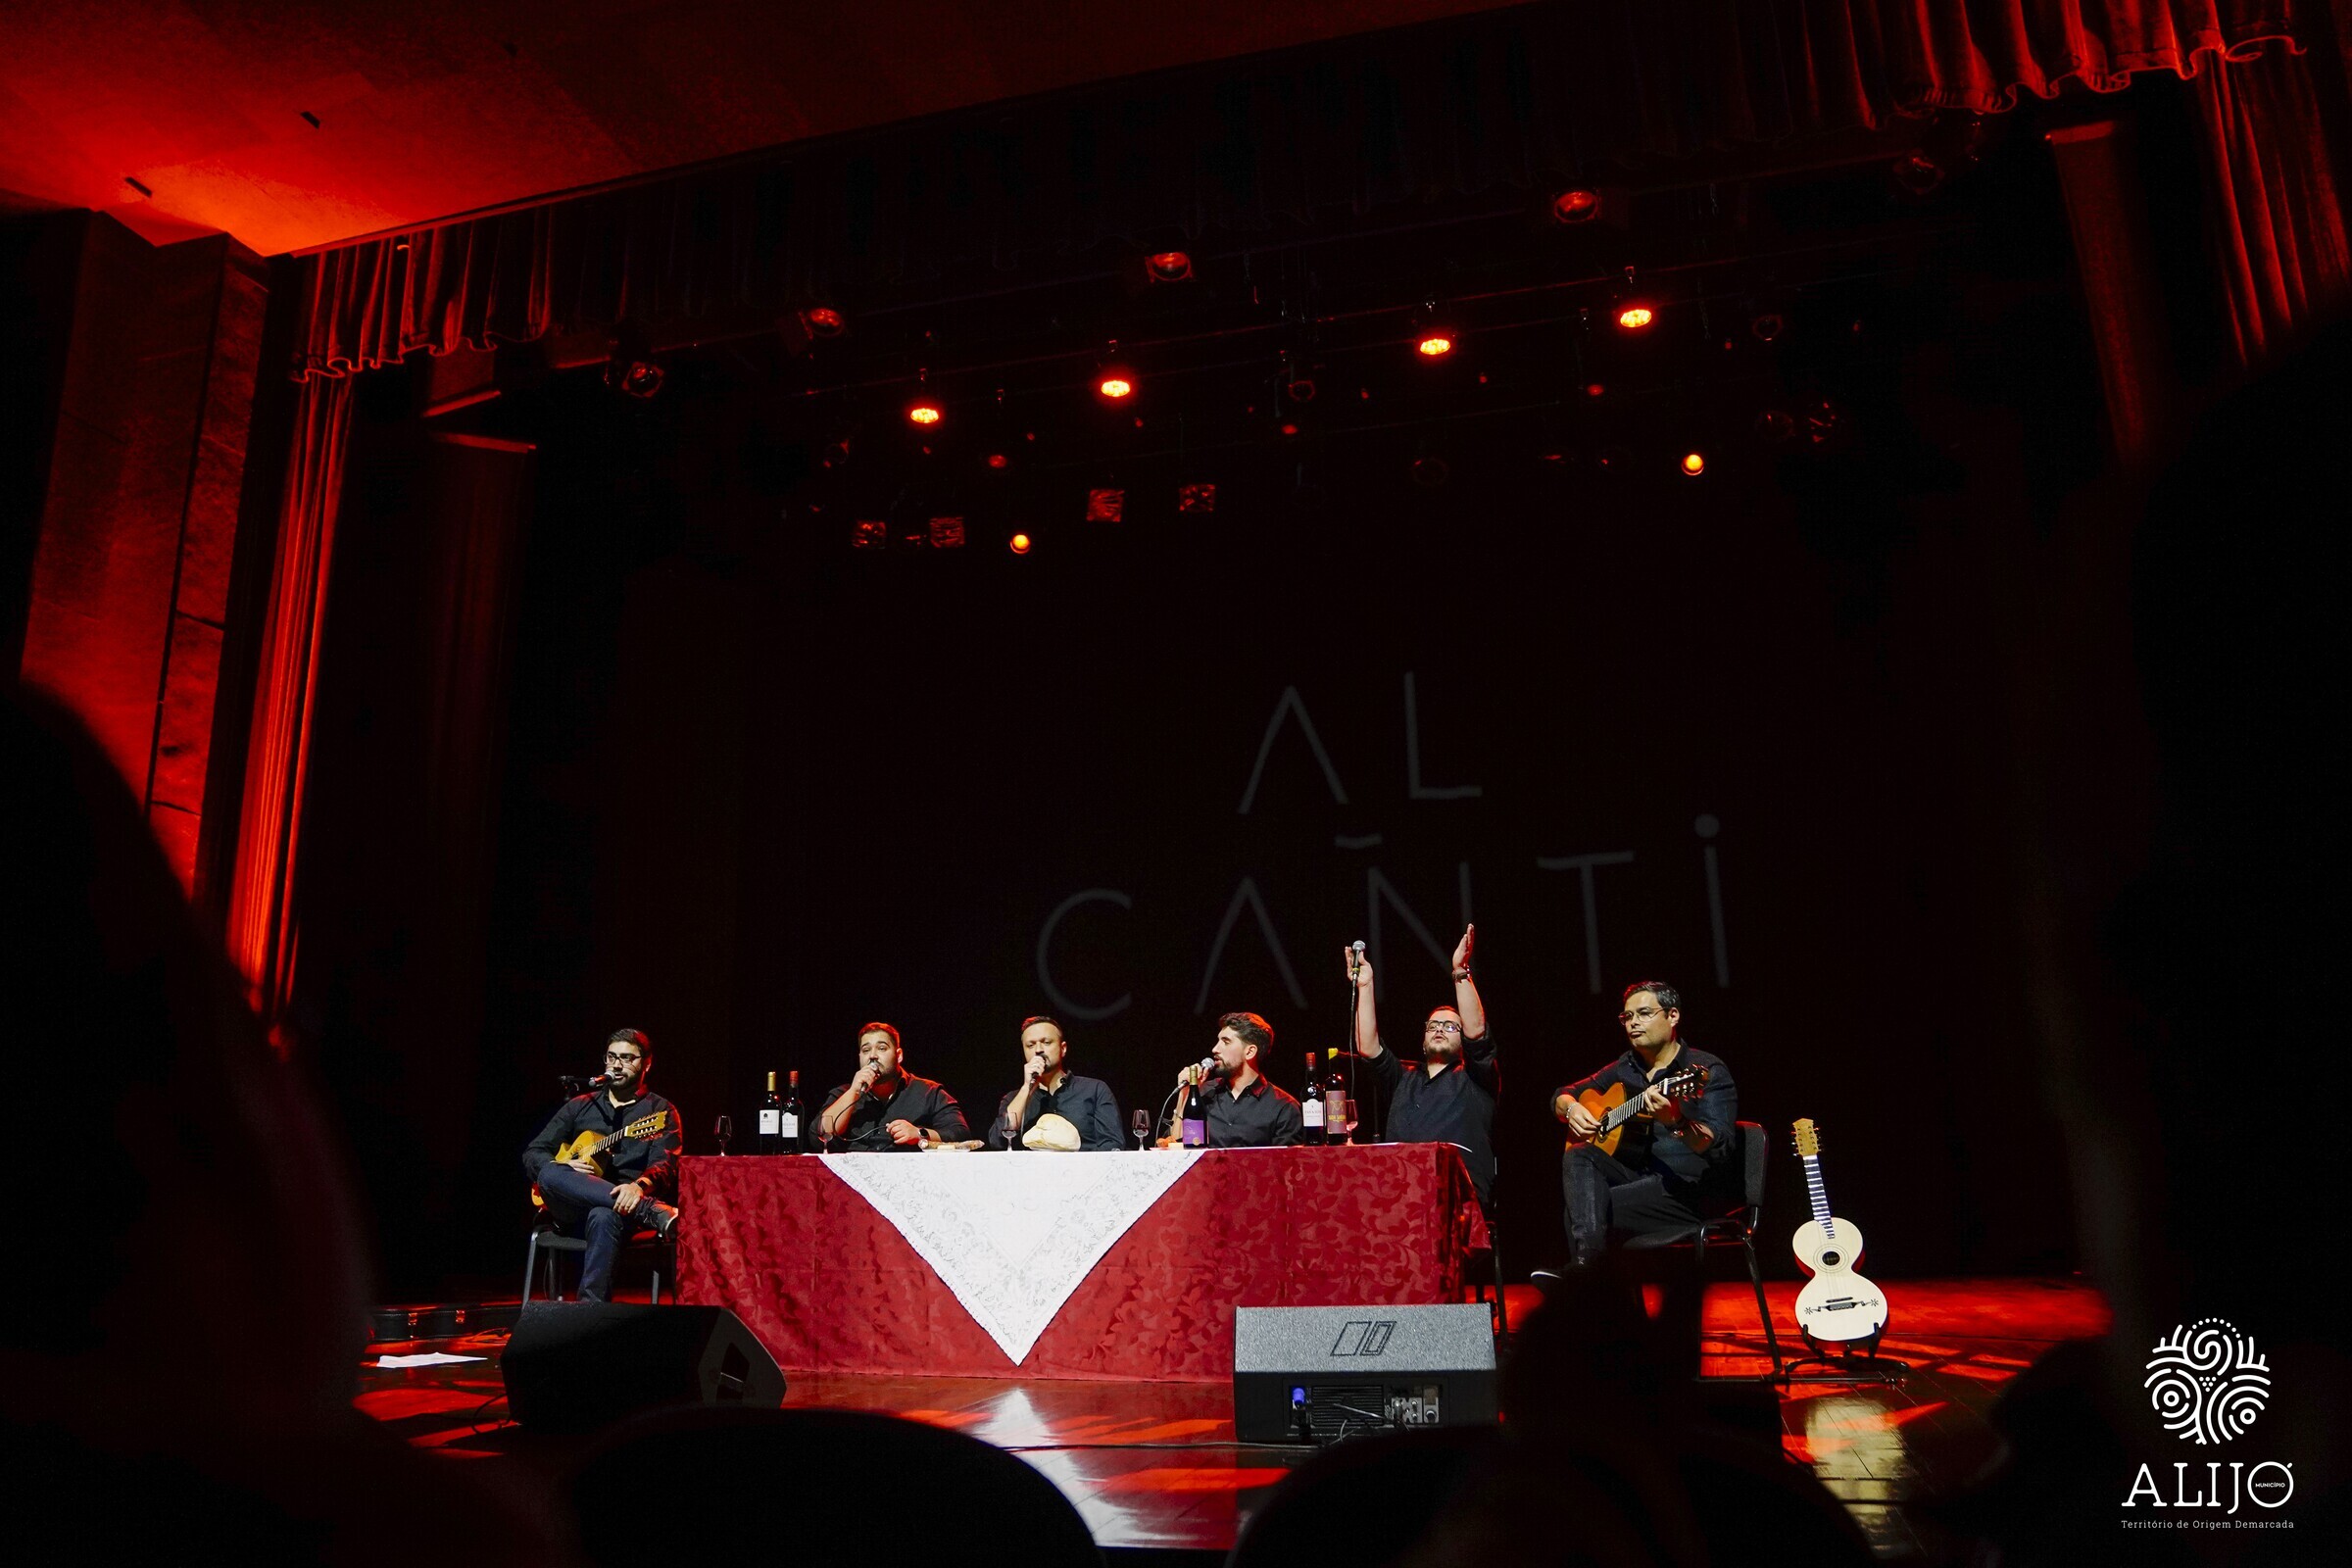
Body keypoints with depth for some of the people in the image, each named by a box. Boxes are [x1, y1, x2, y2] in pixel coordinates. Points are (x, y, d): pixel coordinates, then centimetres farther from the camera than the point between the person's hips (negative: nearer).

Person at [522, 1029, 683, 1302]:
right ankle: (655, 1212, -37)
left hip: (625, 1205, -4)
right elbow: (532, 1154, 17)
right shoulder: (579, 1106, 20)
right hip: (572, 1212, 4)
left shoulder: (660, 1112, 9)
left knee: (603, 1218, -40)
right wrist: (563, 1169, -7)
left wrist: (640, 1186, -32)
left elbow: (665, 1165, -7)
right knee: (550, 1174, -30)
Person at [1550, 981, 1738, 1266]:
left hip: (1694, 1188, -7)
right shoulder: (1625, 1068, 13)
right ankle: (1585, 1260, -40)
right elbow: (1562, 1095, 22)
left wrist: (1676, 1121, -41)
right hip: (1638, 1176, 7)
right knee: (1579, 1156, -23)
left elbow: (1720, 1147, -21)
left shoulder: (1708, 1070, -7)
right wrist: (1571, 1108, -4)